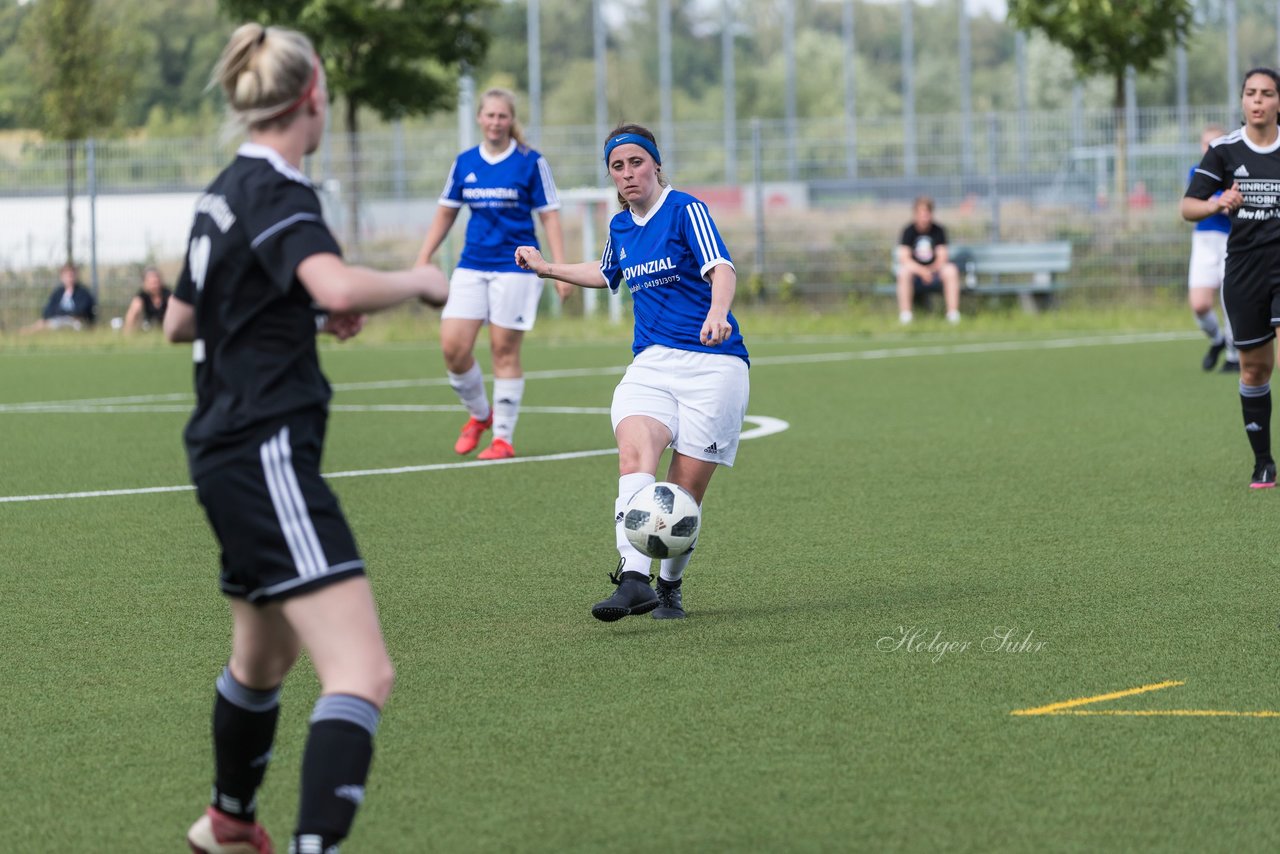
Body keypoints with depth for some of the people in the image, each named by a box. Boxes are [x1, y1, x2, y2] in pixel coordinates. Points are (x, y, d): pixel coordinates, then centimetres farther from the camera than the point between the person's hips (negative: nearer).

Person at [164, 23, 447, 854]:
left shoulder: (226, 192, 13)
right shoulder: (275, 190, -15)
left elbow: (180, 319, 27)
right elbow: (339, 285, -35)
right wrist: (420, 280, -16)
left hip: (229, 451, 11)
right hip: (267, 452, -11)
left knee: (264, 657, 32)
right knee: (363, 673, -20)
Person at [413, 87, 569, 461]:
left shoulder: (530, 162, -3)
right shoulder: (464, 163, 8)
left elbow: (549, 216, -2)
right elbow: (445, 213, 17)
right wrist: (423, 259, 12)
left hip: (515, 268, -4)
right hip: (471, 267, 4)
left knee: (505, 350, -2)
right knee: (453, 346, -6)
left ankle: (503, 437, 8)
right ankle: (479, 414, 19)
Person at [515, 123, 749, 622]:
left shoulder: (685, 210, -7)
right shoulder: (620, 227, 15)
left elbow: (721, 268, -23)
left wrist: (717, 311, -43)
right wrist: (548, 269, 37)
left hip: (712, 365, -5)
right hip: (650, 365, 5)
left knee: (685, 491, -4)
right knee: (635, 451, -25)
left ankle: (669, 586, 21)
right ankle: (634, 578, -40)